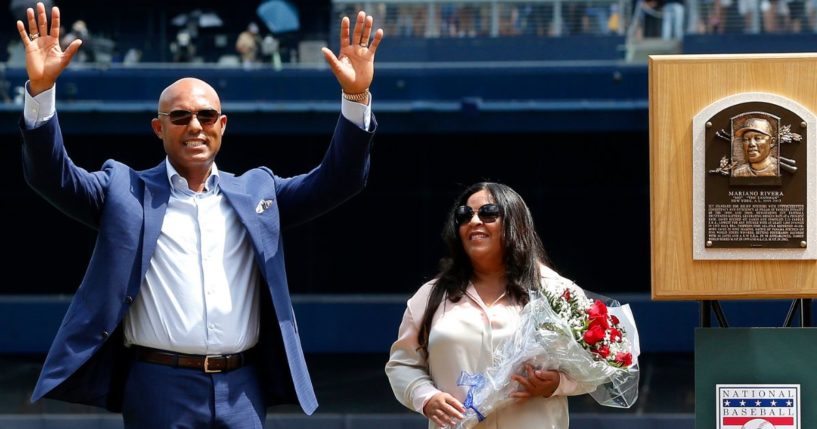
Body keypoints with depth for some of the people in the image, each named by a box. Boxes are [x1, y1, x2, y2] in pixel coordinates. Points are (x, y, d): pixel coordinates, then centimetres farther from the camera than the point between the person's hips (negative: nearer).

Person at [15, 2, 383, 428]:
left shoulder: (257, 190, 14)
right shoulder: (125, 190, 8)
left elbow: (337, 180, 7)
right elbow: (52, 176, -3)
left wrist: (356, 96, -8)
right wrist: (41, 89, -17)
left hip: (242, 390, 2)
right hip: (158, 387, -2)